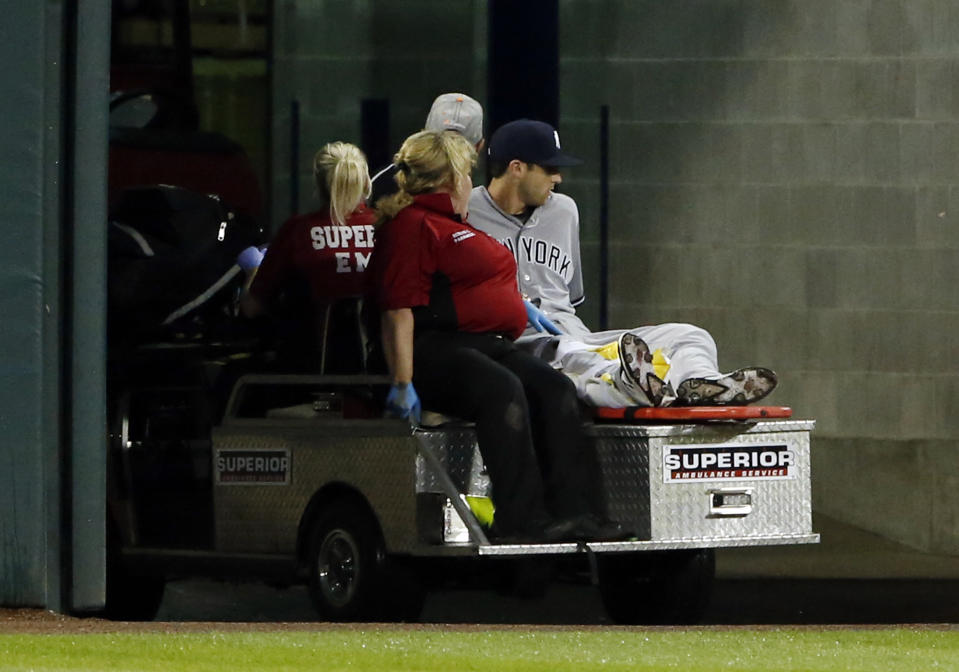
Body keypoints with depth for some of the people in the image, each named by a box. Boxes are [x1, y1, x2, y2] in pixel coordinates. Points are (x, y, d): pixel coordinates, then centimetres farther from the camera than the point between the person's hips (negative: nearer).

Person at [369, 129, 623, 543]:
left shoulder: (454, 225, 28)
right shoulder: (411, 226, -6)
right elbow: (399, 309, -16)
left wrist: (519, 307, 41)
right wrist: (403, 381, -23)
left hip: (489, 345, 10)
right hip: (436, 351, -10)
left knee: (556, 389, -15)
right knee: (502, 390, -35)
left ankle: (569, 510, -24)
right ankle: (521, 516, -39)